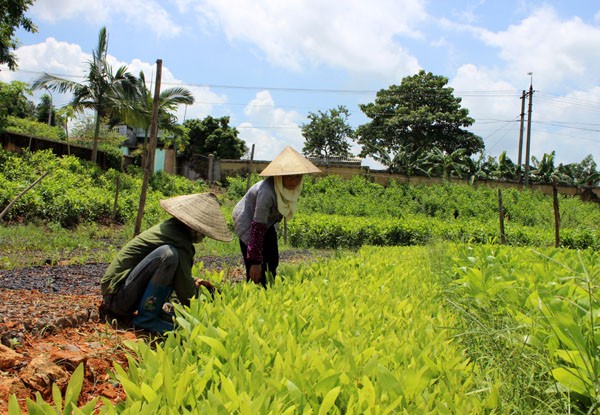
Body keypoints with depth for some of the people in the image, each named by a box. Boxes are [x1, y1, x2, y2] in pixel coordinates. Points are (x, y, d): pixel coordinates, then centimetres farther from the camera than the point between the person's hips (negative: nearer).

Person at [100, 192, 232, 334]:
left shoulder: (169, 226, 9)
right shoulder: (180, 243, -19)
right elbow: (186, 295, -14)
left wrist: (193, 283, 14)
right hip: (117, 294, -10)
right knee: (168, 254, -27)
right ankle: (146, 317, -17)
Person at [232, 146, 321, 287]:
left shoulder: (292, 188, -15)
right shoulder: (267, 192, -38)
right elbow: (257, 228, -36)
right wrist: (255, 262, -34)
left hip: (267, 222, 8)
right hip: (248, 222, -8)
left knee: (273, 262, 12)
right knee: (256, 271, -12)